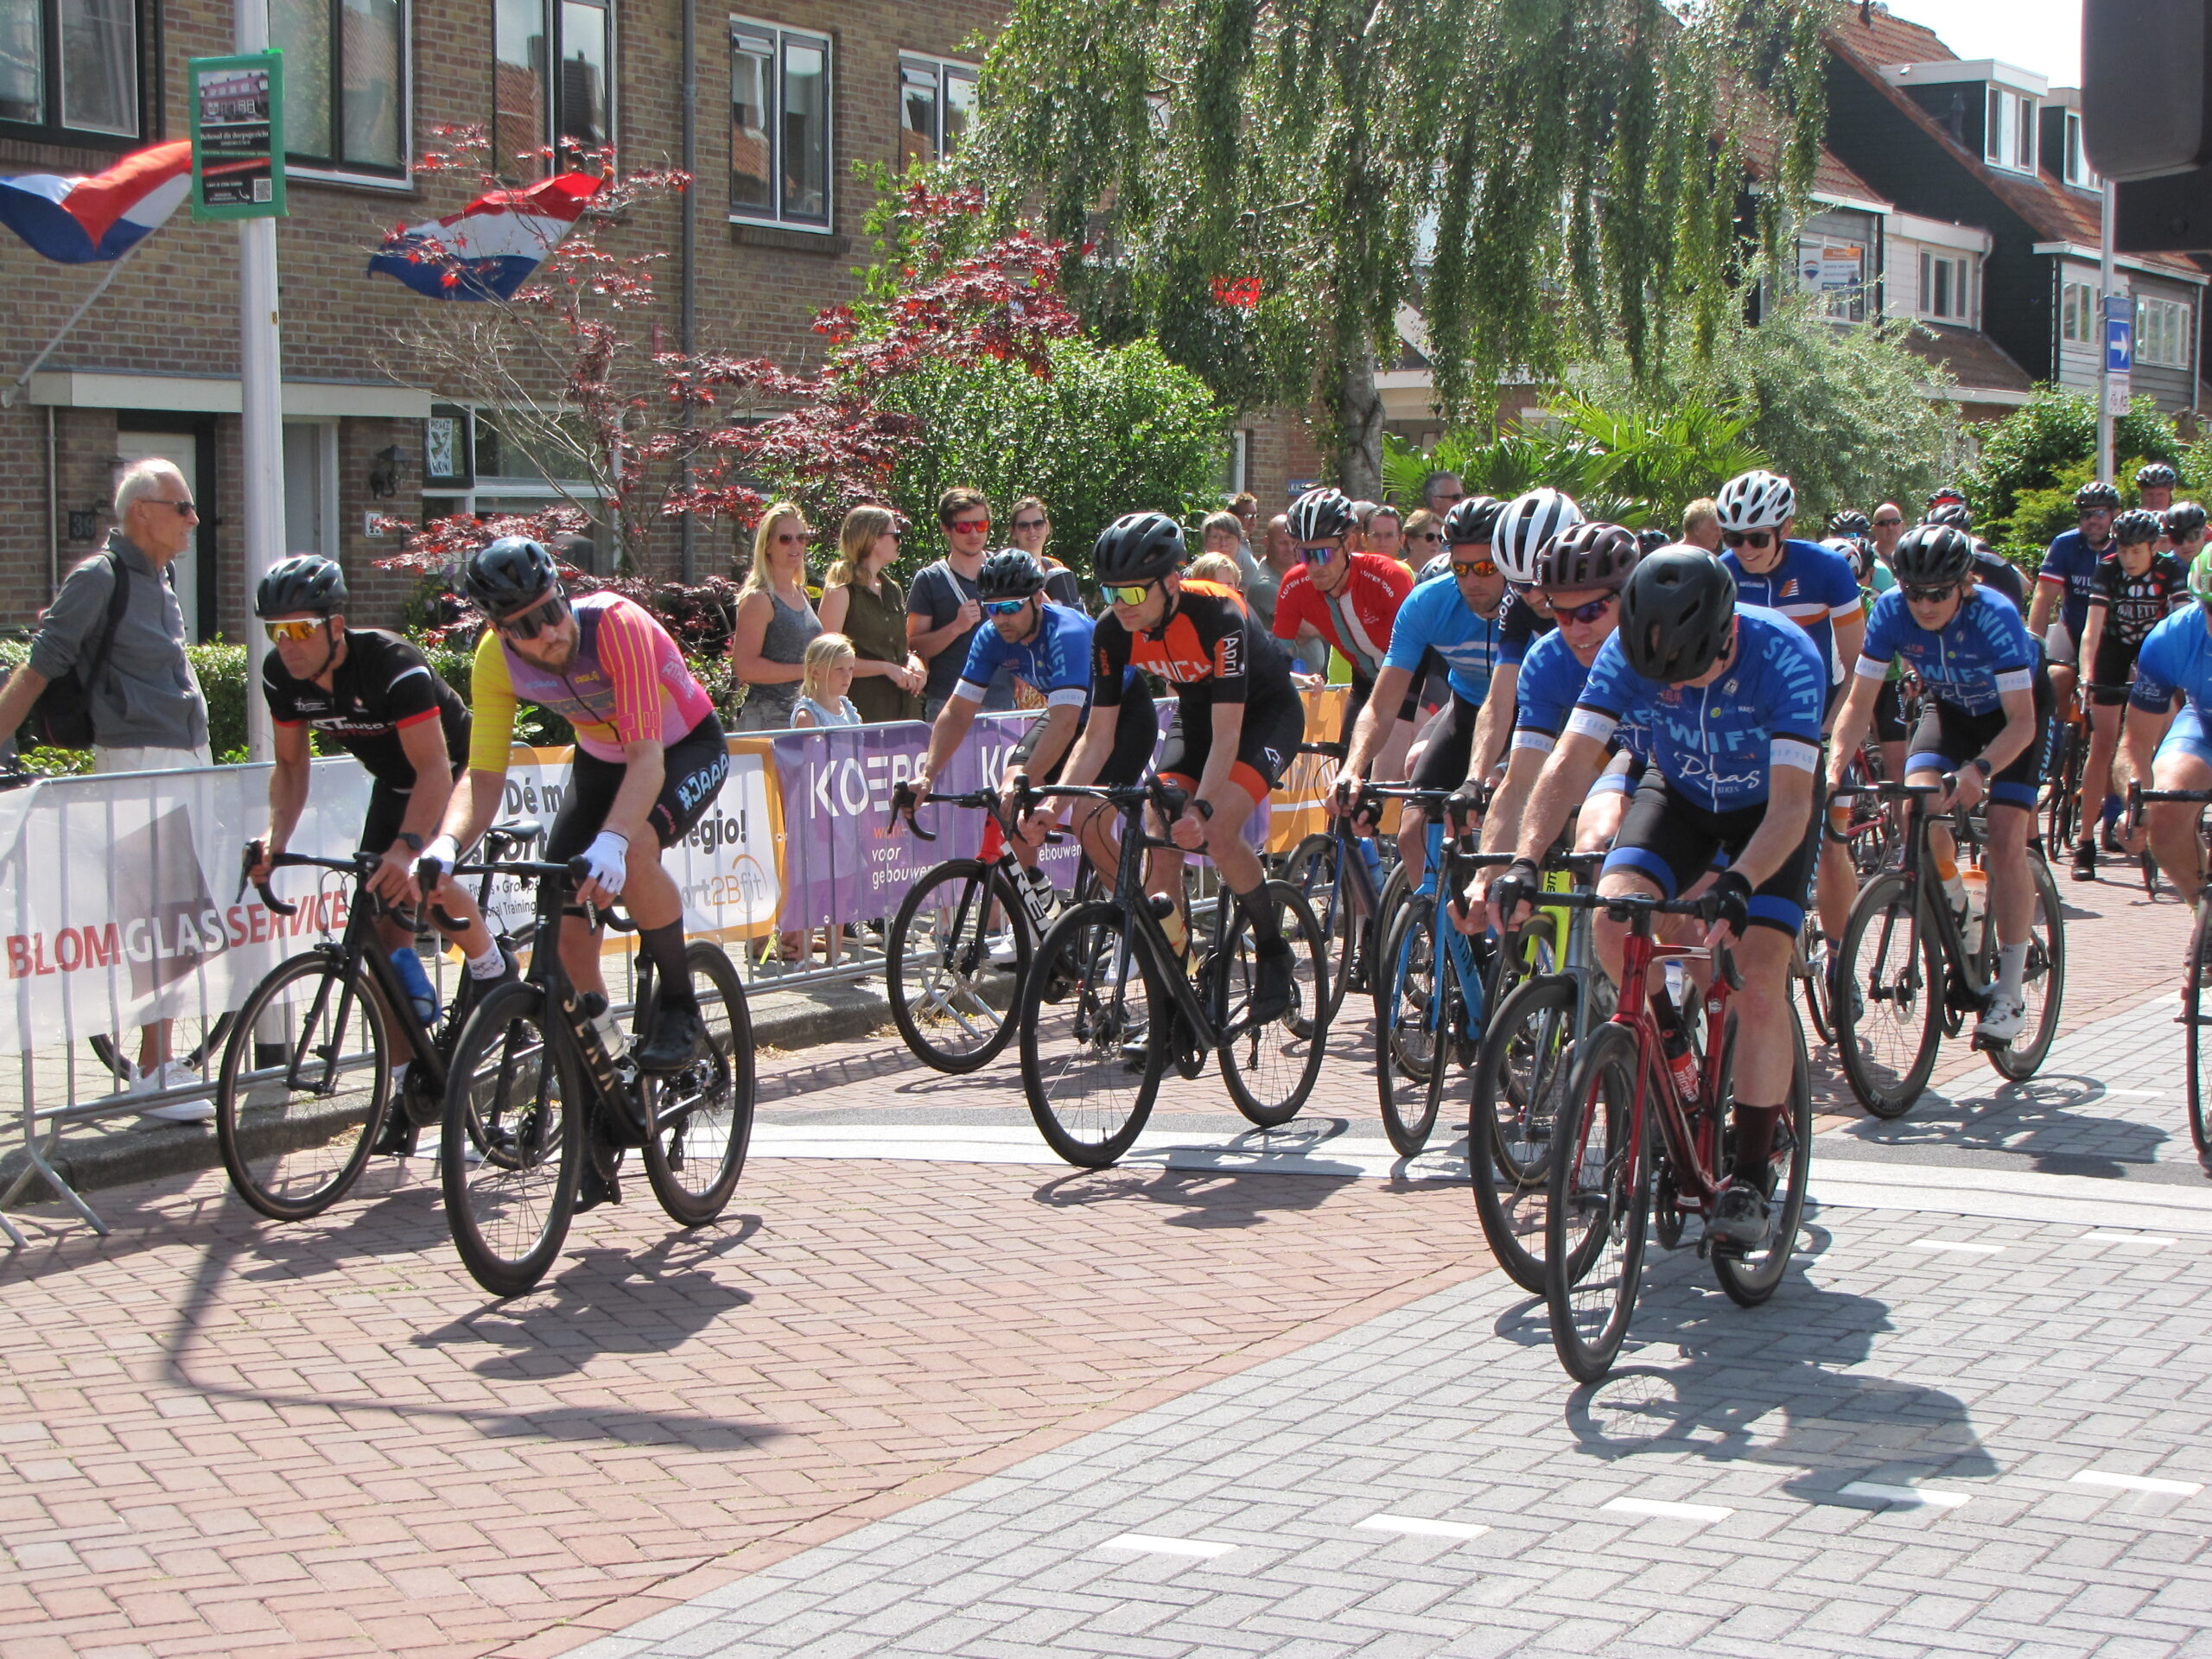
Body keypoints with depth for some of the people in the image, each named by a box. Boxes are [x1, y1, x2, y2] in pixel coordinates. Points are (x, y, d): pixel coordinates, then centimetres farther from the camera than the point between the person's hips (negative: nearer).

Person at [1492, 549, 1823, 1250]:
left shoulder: (1785, 658, -34)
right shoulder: (1628, 652, -26)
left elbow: (1791, 804, -38)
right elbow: (1570, 762, -29)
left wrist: (1737, 886, -54)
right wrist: (1525, 862, -43)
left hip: (1768, 809, -3)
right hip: (1680, 795, 3)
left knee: (1759, 986, -17)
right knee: (1614, 920, -24)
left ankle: (1750, 1174, -5)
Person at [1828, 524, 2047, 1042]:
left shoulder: (1994, 617, -35)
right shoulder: (1891, 611, -26)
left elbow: (2021, 721, -37)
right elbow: (1859, 701, -22)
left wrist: (1978, 769, -54)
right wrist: (1835, 765, -38)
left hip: (2012, 712, -3)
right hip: (1948, 706, 3)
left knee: (2006, 842, -17)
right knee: (1918, 804, -24)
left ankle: (2009, 991, -9)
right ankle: (1959, 917, 4)